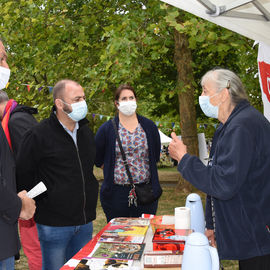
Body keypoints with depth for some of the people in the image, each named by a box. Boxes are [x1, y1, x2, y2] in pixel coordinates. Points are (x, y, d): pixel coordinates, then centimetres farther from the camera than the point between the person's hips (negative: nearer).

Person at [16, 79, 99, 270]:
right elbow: (23, 177, -8)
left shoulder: (86, 132, 9)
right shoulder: (38, 135, -13)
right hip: (54, 224, -6)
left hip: (85, 223, 6)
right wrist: (35, 207, -4)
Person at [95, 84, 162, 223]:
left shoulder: (149, 126, 7)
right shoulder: (106, 129, 0)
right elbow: (97, 158, 8)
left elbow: (155, 155, 17)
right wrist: (114, 171, 4)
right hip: (116, 193, -2)